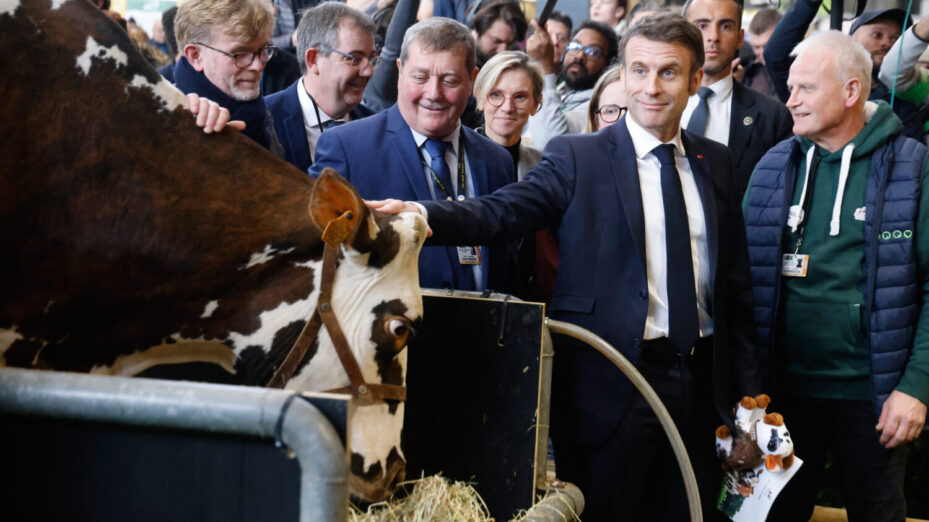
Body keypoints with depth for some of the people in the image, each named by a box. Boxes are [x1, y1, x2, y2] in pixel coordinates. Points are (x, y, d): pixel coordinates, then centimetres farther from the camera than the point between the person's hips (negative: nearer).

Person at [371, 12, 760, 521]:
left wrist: (746, 390, 11)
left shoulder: (714, 163, 10)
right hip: (610, 387, -4)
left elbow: (735, 284, 13)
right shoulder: (577, 158, -3)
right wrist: (420, 214, -38)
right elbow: (501, 212, -19)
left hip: (699, 384, 4)